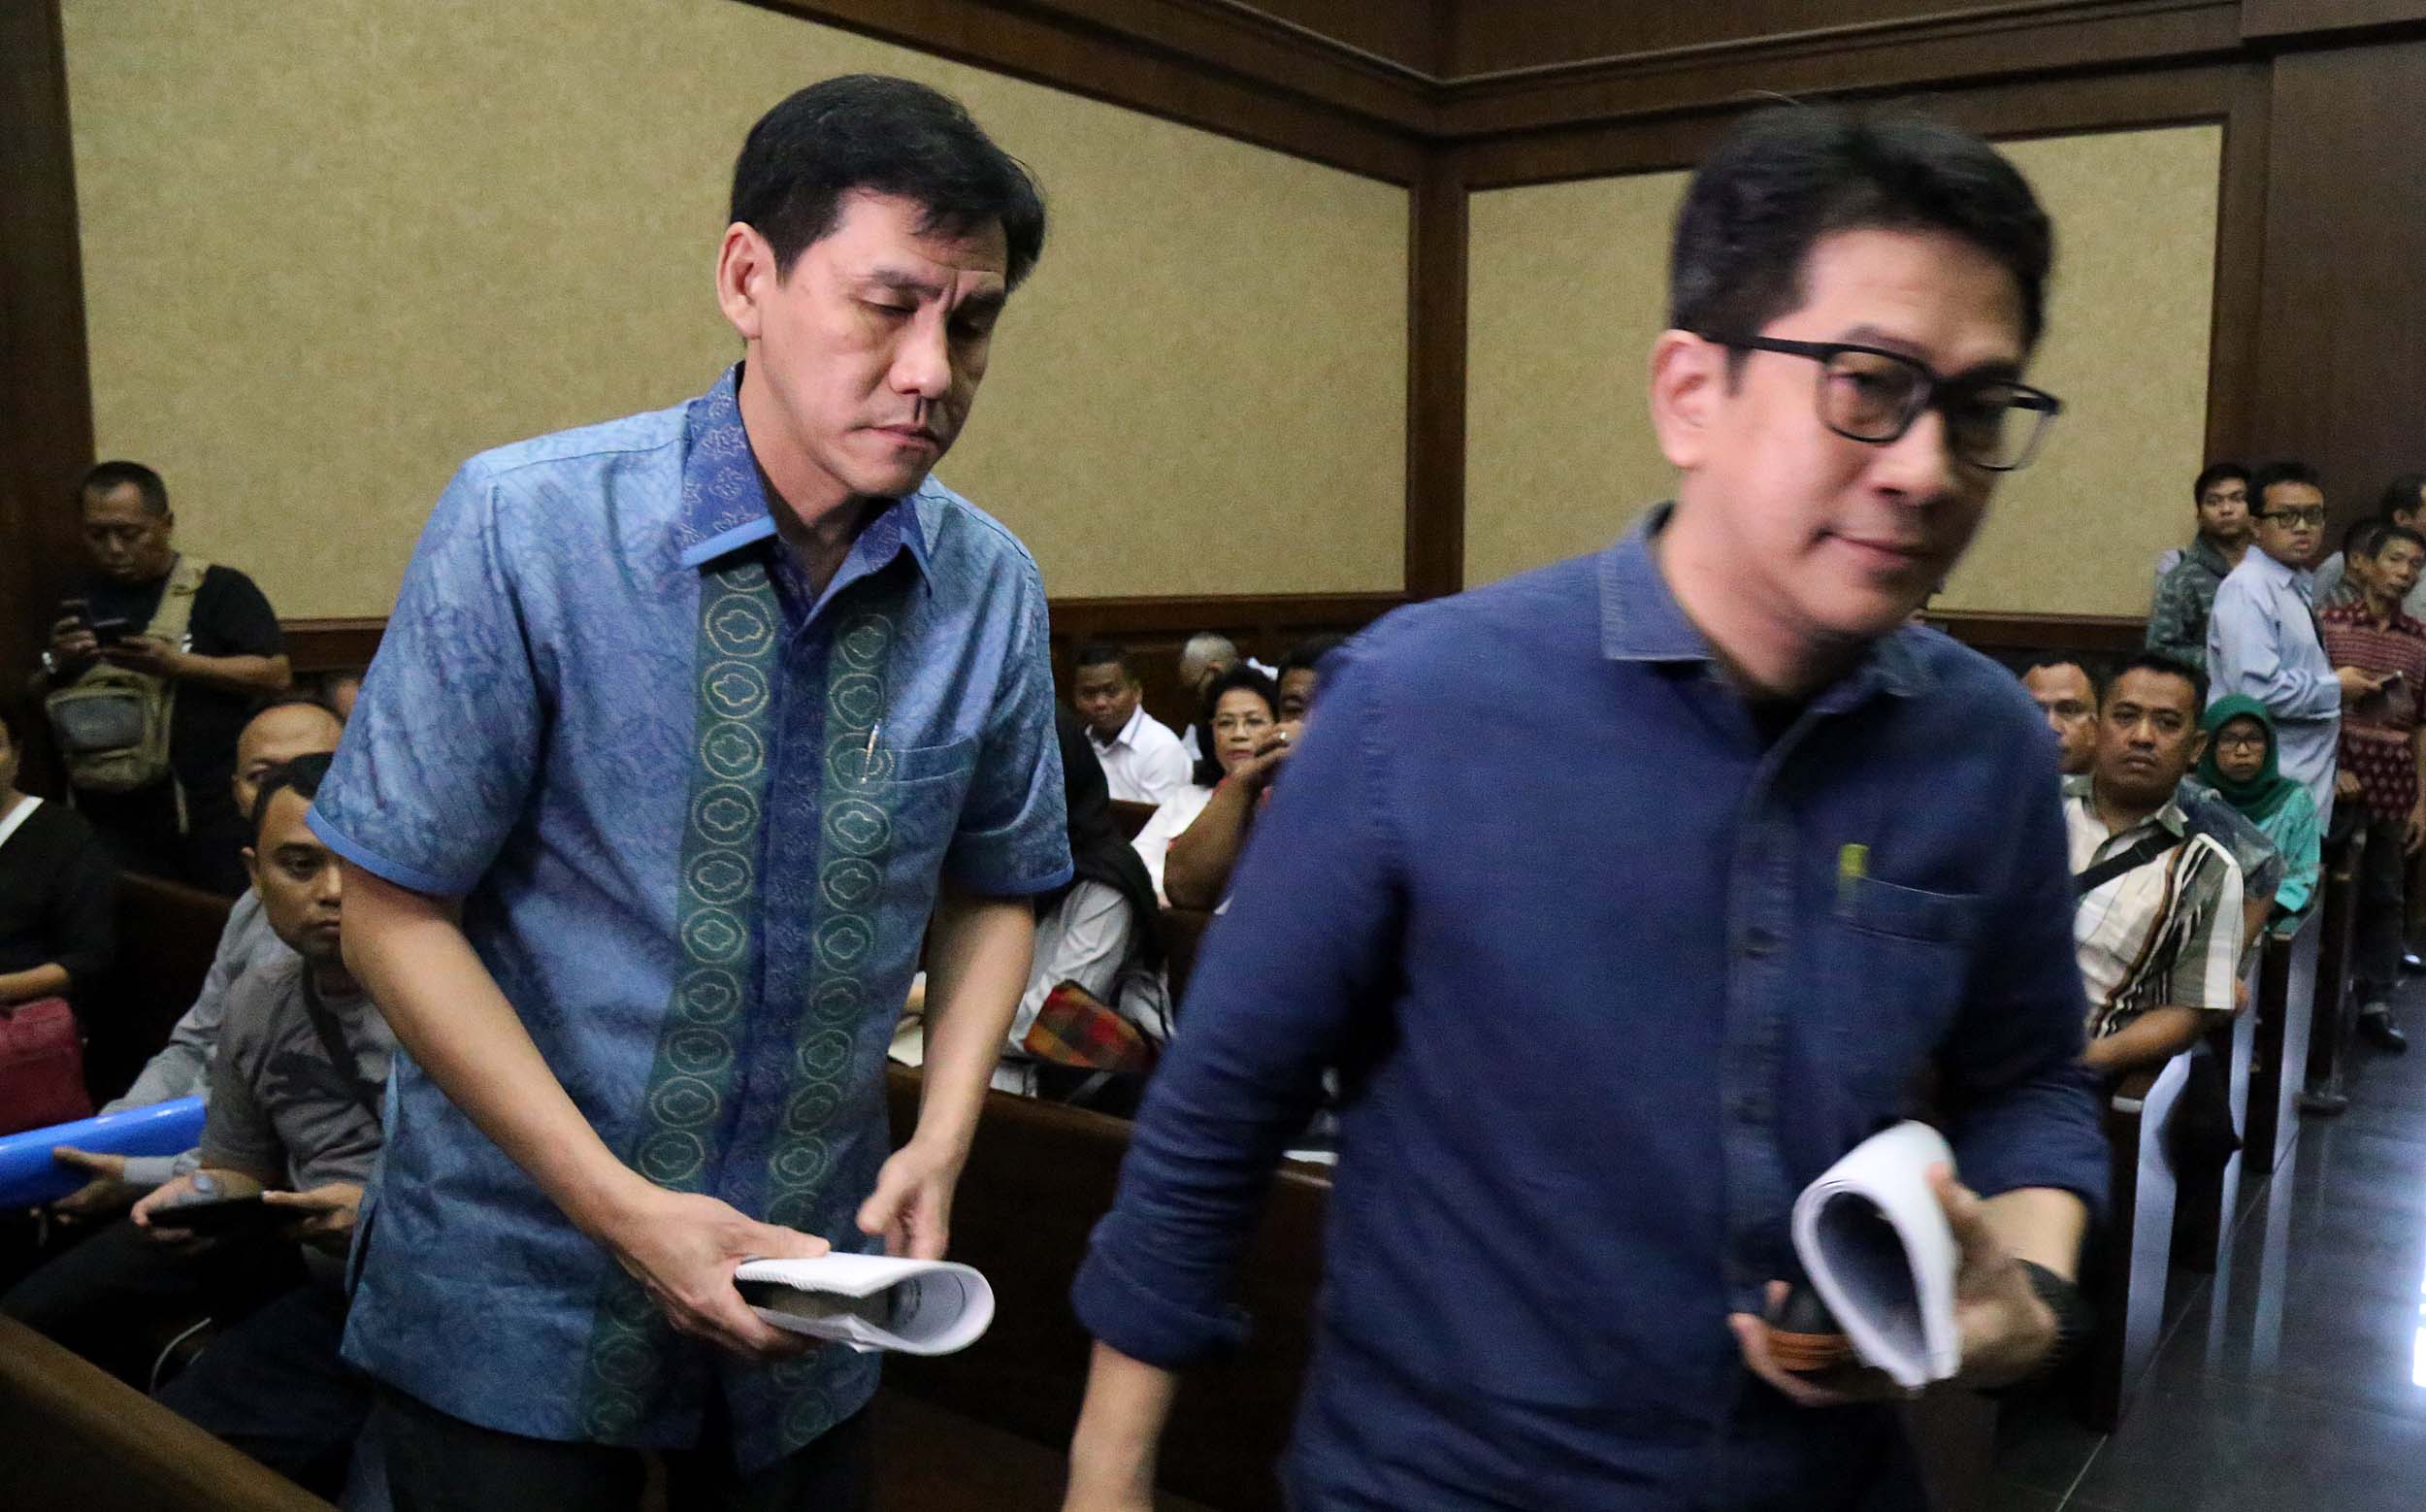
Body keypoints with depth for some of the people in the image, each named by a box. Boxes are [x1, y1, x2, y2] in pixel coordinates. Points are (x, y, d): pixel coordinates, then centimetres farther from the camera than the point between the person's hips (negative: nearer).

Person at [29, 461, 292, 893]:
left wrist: (176, 665, -20)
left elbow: (276, 675, -11)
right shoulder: (79, 603, 14)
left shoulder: (218, 589, -3)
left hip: (208, 815, -5)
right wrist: (57, 666, -2)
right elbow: (33, 702, 20)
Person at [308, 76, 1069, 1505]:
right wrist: (624, 1209, -17)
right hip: (519, 1289, -3)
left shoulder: (994, 585, -9)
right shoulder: (524, 526, -18)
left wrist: (942, 1139, -9)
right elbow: (397, 910, -13)